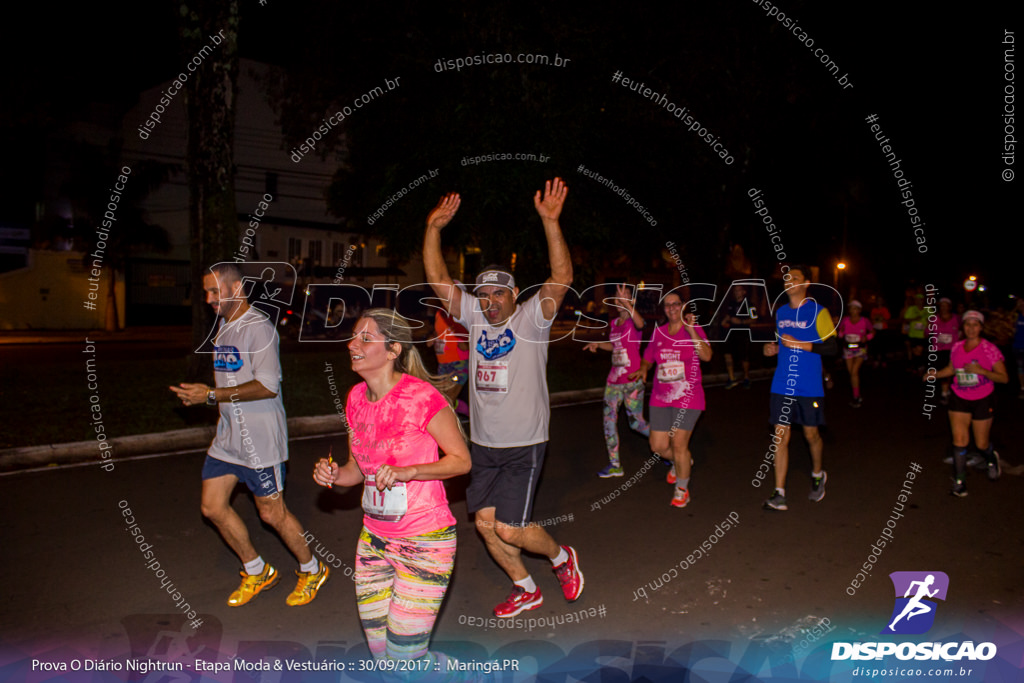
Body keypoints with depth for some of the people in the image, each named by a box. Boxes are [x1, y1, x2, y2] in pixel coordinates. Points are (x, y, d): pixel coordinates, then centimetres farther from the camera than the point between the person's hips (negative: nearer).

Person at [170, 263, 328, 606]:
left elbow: (267, 386, -24)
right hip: (227, 436, 9)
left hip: (260, 439, -9)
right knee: (212, 507, 10)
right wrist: (200, 394, 10)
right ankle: (257, 573, 29)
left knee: (272, 513, 1)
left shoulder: (258, 327, -16)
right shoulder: (223, 326, 13)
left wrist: (211, 395, -21)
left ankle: (312, 570, 26)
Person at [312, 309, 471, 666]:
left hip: (424, 542, -7)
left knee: (404, 658, 1)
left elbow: (461, 460, -12)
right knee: (381, 655, 16)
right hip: (374, 539, 7)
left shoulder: (423, 397, -20)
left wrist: (408, 471, -26)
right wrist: (333, 473, -9)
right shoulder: (356, 398, 2)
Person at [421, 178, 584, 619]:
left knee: (509, 530, -7)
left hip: (523, 446, -5)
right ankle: (525, 589, 32)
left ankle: (561, 557, 24)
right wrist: (434, 228, -10)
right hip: (483, 445, 6)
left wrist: (550, 221, -32)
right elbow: (437, 279, 1)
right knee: (484, 522, 9)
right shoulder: (475, 318, 4)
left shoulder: (531, 319, -8)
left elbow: (562, 279, -23)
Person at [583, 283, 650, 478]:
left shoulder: (633, 322, -10)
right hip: (613, 380, 7)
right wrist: (598, 344, 10)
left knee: (636, 423, 2)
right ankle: (615, 465, 15)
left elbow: (640, 324, -37)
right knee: (609, 421, 5)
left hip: (632, 382, -7)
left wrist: (626, 303, -48)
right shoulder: (614, 323, 11)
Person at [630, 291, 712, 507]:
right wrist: (643, 369, -2)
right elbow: (648, 359, 20)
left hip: (687, 397, -4)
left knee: (678, 444, -7)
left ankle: (682, 490, 16)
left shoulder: (693, 329, -4)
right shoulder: (658, 333, 8)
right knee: (658, 446, 4)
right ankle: (681, 461, 39)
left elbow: (706, 356, -19)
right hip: (661, 398, 5)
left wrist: (691, 330, -25)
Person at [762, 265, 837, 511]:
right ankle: (779, 494, 2)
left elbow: (832, 347, -8)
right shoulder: (780, 312, 12)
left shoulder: (818, 312, -5)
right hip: (782, 386, 4)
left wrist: (800, 344, -17)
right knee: (780, 436, -1)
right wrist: (774, 348, 4)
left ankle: (818, 476, 40)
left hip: (809, 387, -4)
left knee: (811, 434, 10)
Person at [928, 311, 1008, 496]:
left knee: (981, 444, 9)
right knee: (959, 440, -6)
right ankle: (959, 481, 4)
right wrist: (935, 374, -1)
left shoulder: (990, 349, -13)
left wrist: (981, 371, -27)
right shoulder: (957, 347, -2)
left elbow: (1004, 378, -13)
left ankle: (992, 460, 45)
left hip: (983, 401, -2)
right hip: (959, 399, 2)